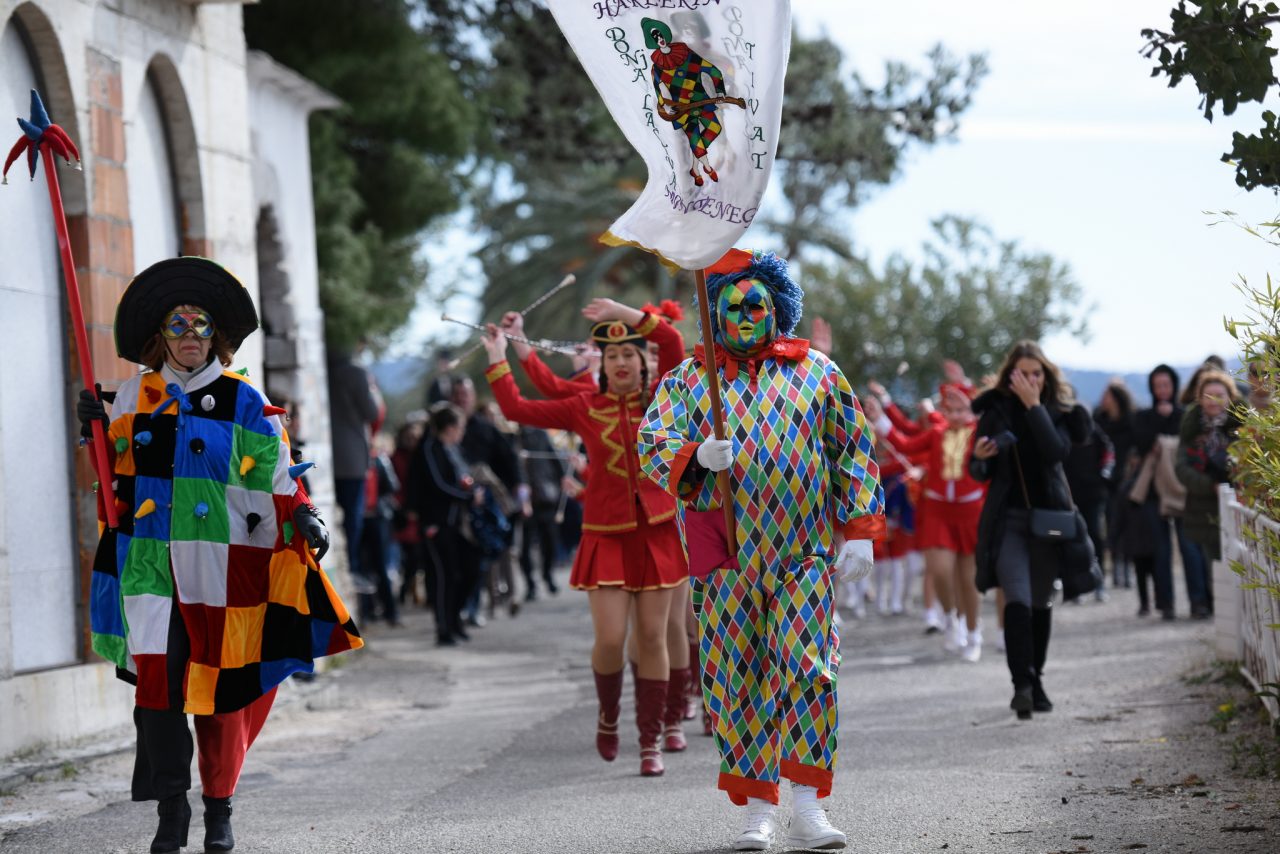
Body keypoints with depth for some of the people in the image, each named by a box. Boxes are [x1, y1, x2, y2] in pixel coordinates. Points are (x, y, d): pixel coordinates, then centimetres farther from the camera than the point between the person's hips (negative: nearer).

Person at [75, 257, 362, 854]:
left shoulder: (243, 403, 4)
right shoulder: (136, 397, 10)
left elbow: (277, 476, 2)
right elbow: (119, 469, 21)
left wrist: (303, 519, -12)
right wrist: (99, 430, 3)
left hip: (220, 567, -1)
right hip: (151, 561, 1)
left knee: (220, 688, 3)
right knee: (156, 674, -13)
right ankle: (171, 805, -8)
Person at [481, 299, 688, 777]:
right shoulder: (584, 408, 4)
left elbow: (672, 344, -13)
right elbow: (516, 409, 5)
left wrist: (621, 312, -15)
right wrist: (498, 358, 6)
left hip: (656, 531, 0)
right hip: (607, 535, 0)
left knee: (652, 636, 1)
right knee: (610, 638, -8)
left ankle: (651, 741, 9)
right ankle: (608, 715, 21)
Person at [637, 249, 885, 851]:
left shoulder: (816, 373, 12)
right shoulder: (689, 378, 11)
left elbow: (854, 452, 12)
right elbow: (651, 440, 0)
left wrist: (859, 531, 4)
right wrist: (695, 455, -21)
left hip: (803, 553, -1)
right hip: (725, 556, 1)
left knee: (807, 670, -12)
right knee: (737, 681, 0)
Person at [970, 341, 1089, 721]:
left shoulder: (1059, 412, 3)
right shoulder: (995, 412, 4)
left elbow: (1057, 451, -16)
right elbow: (981, 473, 7)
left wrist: (1034, 405, -16)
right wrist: (979, 457, -16)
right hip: (1007, 518, -1)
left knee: (1041, 602, 9)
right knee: (1017, 599, -16)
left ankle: (1035, 681, 22)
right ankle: (1022, 684, -23)